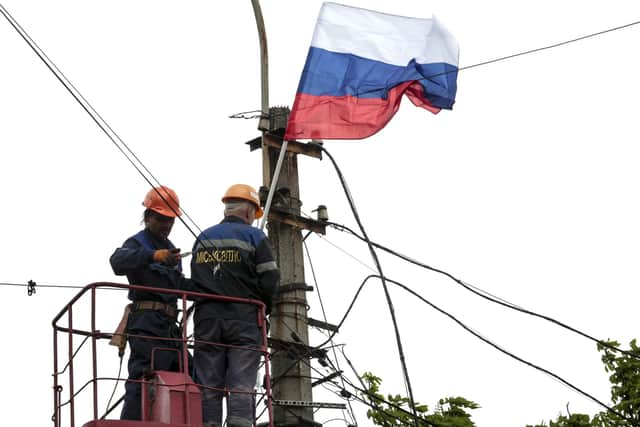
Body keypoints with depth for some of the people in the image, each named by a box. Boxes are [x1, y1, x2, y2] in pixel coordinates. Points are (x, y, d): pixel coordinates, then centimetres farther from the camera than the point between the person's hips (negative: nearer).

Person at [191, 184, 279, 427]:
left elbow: (193, 281, 13)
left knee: (208, 386, 2)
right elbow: (269, 281, -5)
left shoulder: (203, 238, 16)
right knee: (241, 386, -6)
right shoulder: (254, 237, 1)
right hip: (243, 319, -4)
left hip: (206, 318, 4)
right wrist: (264, 307, 11)